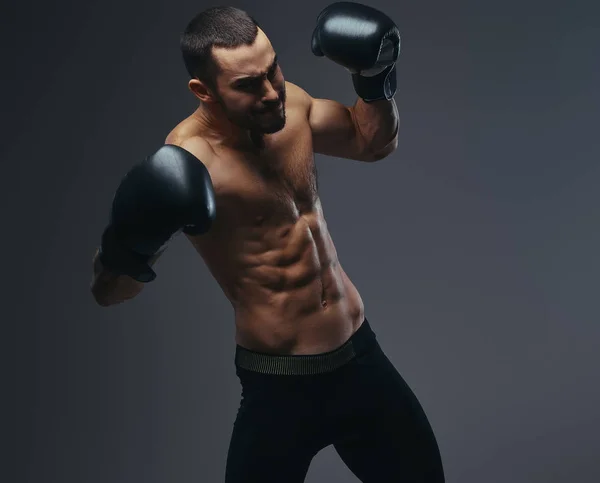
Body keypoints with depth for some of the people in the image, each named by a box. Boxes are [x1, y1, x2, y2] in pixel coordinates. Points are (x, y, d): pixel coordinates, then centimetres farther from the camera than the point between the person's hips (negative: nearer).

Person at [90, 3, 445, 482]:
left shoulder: (289, 105, -2)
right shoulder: (189, 163, -21)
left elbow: (374, 141, 18)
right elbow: (108, 291, -21)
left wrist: (375, 80, 1)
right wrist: (131, 246, -42)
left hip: (361, 355, 7)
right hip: (279, 387, -6)